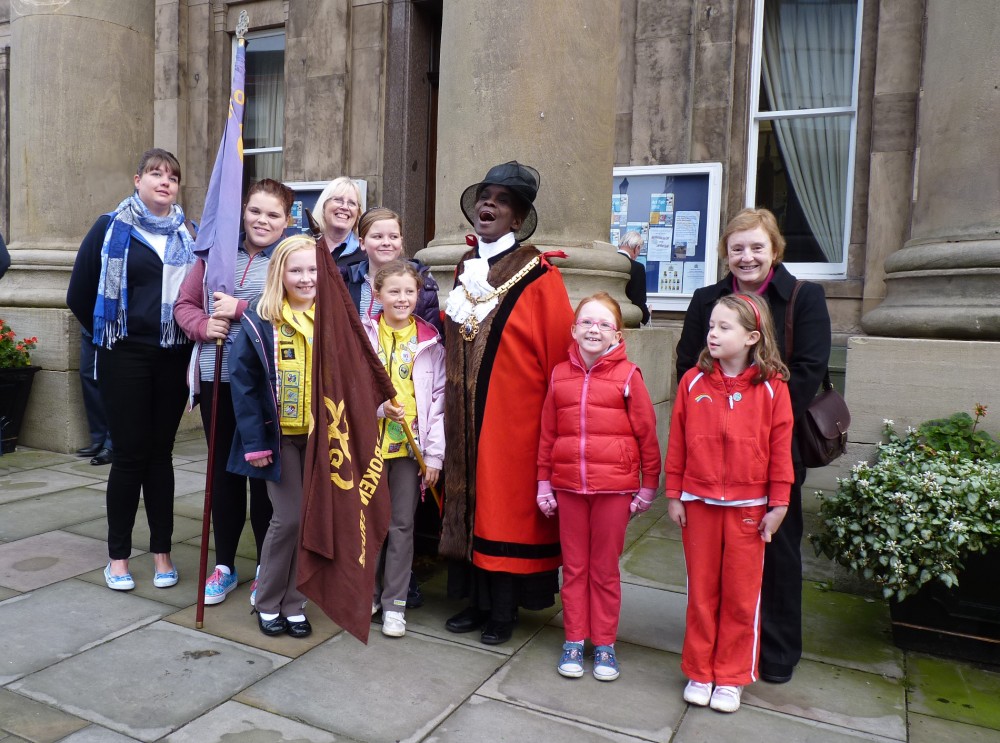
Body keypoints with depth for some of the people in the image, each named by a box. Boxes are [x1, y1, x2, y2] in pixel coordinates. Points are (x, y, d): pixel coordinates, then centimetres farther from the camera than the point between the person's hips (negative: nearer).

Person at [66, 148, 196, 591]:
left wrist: (191, 330, 4)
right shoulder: (110, 229, -1)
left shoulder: (186, 236, 8)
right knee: (130, 454, 1)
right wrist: (108, 334, 8)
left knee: (160, 453, 9)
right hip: (125, 358, -2)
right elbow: (79, 295, 3)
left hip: (174, 358, 3)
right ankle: (118, 555, 17)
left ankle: (161, 551, 19)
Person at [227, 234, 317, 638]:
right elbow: (242, 381, -9)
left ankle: (293, 603, 24)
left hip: (321, 437, 3)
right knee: (289, 518, -3)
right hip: (280, 435, -3)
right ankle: (268, 603, 19)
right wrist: (254, 440, -13)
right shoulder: (260, 321, -8)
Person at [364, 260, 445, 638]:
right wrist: (377, 405, -19)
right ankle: (368, 593, 28)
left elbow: (438, 399, 1)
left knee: (402, 524, 7)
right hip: (370, 442, 0)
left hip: (410, 444, 0)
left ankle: (394, 602, 19)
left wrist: (434, 453, -4)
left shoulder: (429, 341, 2)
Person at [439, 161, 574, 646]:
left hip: (513, 413, -6)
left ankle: (503, 611, 19)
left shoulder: (538, 277, -8)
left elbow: (559, 354, -10)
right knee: (468, 500, 12)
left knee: (505, 503, 3)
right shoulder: (464, 270, 12)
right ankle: (476, 600, 28)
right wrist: (452, 403, 13)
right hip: (466, 413, 6)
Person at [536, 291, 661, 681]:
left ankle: (604, 643, 26)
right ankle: (574, 640, 27)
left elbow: (647, 433, -2)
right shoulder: (560, 375, 3)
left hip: (614, 487, -2)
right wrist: (544, 482, 7)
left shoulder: (628, 375, -6)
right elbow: (547, 433, 7)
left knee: (605, 569, 11)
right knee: (574, 567, 13)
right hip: (568, 485, 3)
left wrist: (648, 485, 1)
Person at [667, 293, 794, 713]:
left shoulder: (772, 387, -5)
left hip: (748, 506, -1)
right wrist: (674, 496, 3)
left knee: (741, 595, 10)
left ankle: (731, 677, 27)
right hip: (698, 502, 1)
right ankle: (699, 672, 28)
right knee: (701, 591, 12)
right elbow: (677, 443, 2)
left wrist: (778, 505, -1)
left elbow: (781, 449, -2)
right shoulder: (693, 381, -1)